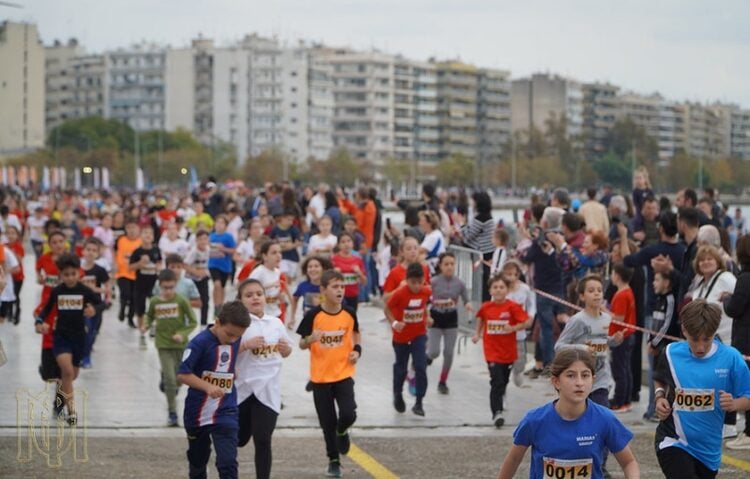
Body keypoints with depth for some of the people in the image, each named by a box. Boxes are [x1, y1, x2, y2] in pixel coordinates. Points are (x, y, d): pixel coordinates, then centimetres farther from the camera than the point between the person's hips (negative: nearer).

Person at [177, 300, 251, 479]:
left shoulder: (235, 339, -1)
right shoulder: (200, 342, -18)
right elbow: (182, 374, -19)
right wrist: (208, 386, -29)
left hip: (226, 413, 2)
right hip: (197, 413, -2)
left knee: (228, 462, -11)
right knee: (197, 461, 16)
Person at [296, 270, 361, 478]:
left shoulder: (349, 313, -4)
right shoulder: (314, 315, -11)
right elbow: (302, 344, -4)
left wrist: (357, 350, -1)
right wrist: (310, 339, -26)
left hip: (344, 374, 1)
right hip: (320, 376, -1)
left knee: (348, 414, -16)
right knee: (327, 422, 6)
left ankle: (342, 431, 20)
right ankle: (333, 460, 25)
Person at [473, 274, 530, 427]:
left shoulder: (513, 307, -10)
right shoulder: (486, 307, -2)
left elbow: (528, 322, -13)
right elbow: (480, 317, 22)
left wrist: (514, 328, -26)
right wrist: (478, 333, 19)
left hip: (508, 352, 1)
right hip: (492, 352, -1)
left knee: (504, 381, 17)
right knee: (496, 382, -13)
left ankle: (499, 401, 44)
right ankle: (497, 413, -16)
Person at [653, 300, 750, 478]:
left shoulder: (730, 358, -9)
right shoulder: (672, 353, -4)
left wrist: (733, 404, -25)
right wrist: (660, 397, -2)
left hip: (709, 449, 2)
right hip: (673, 442, -2)